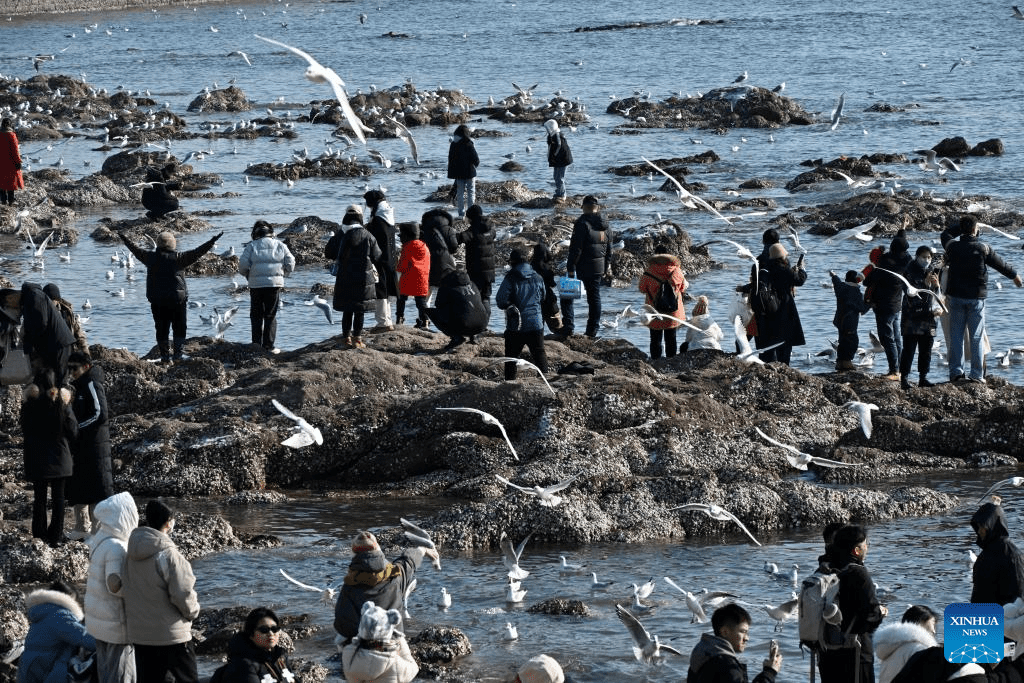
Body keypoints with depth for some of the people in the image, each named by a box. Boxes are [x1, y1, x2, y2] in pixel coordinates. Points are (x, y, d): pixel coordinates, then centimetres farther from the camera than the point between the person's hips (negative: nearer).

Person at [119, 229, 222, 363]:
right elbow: (197, 253, -7)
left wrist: (125, 240, 32)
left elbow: (136, 251, 16)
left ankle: (164, 356, 7)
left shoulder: (151, 258, 2)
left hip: (157, 301, 2)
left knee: (161, 329, 7)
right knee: (179, 328, 8)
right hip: (177, 299, -2)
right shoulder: (178, 258, -6)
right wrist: (212, 242, -1)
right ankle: (178, 355, 2)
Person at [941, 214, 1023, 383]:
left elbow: (944, 235, 23)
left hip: (956, 296, 2)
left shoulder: (952, 246, -1)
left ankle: (956, 371, 1)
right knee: (976, 337, 3)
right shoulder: (983, 248, -7)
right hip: (976, 298, -2)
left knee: (956, 336, 7)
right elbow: (1000, 264, 4)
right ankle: (976, 374, 1)